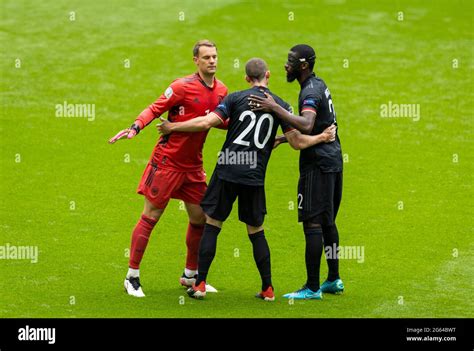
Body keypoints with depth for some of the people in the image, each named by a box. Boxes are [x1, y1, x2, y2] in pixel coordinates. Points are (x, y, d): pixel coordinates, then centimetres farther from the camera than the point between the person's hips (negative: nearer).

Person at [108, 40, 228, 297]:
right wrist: (135, 128, -28)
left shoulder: (221, 90, 5)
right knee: (150, 217, -4)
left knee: (200, 219, 10)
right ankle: (132, 277, 3)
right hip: (167, 161, -6)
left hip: (193, 165, 6)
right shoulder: (183, 86, -14)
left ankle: (190, 275, 26)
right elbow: (154, 109, -13)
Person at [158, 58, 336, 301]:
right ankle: (267, 289, 13)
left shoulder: (236, 98, -1)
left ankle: (200, 285, 3)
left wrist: (172, 127, 2)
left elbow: (206, 123, -9)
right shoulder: (281, 106, 4)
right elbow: (297, 141, 2)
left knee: (212, 226, 6)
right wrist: (322, 138, 19)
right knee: (256, 231, 14)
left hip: (227, 171, -2)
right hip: (255, 177, 2)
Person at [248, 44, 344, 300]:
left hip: (318, 164, -10)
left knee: (312, 223, -8)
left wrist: (274, 108, -33)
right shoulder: (319, 85, 14)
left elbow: (307, 126, -36)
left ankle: (312, 288, -8)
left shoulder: (310, 92, -18)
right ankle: (334, 280, 24)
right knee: (327, 221, 17)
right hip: (332, 159, 10)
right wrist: (285, 138, 20)